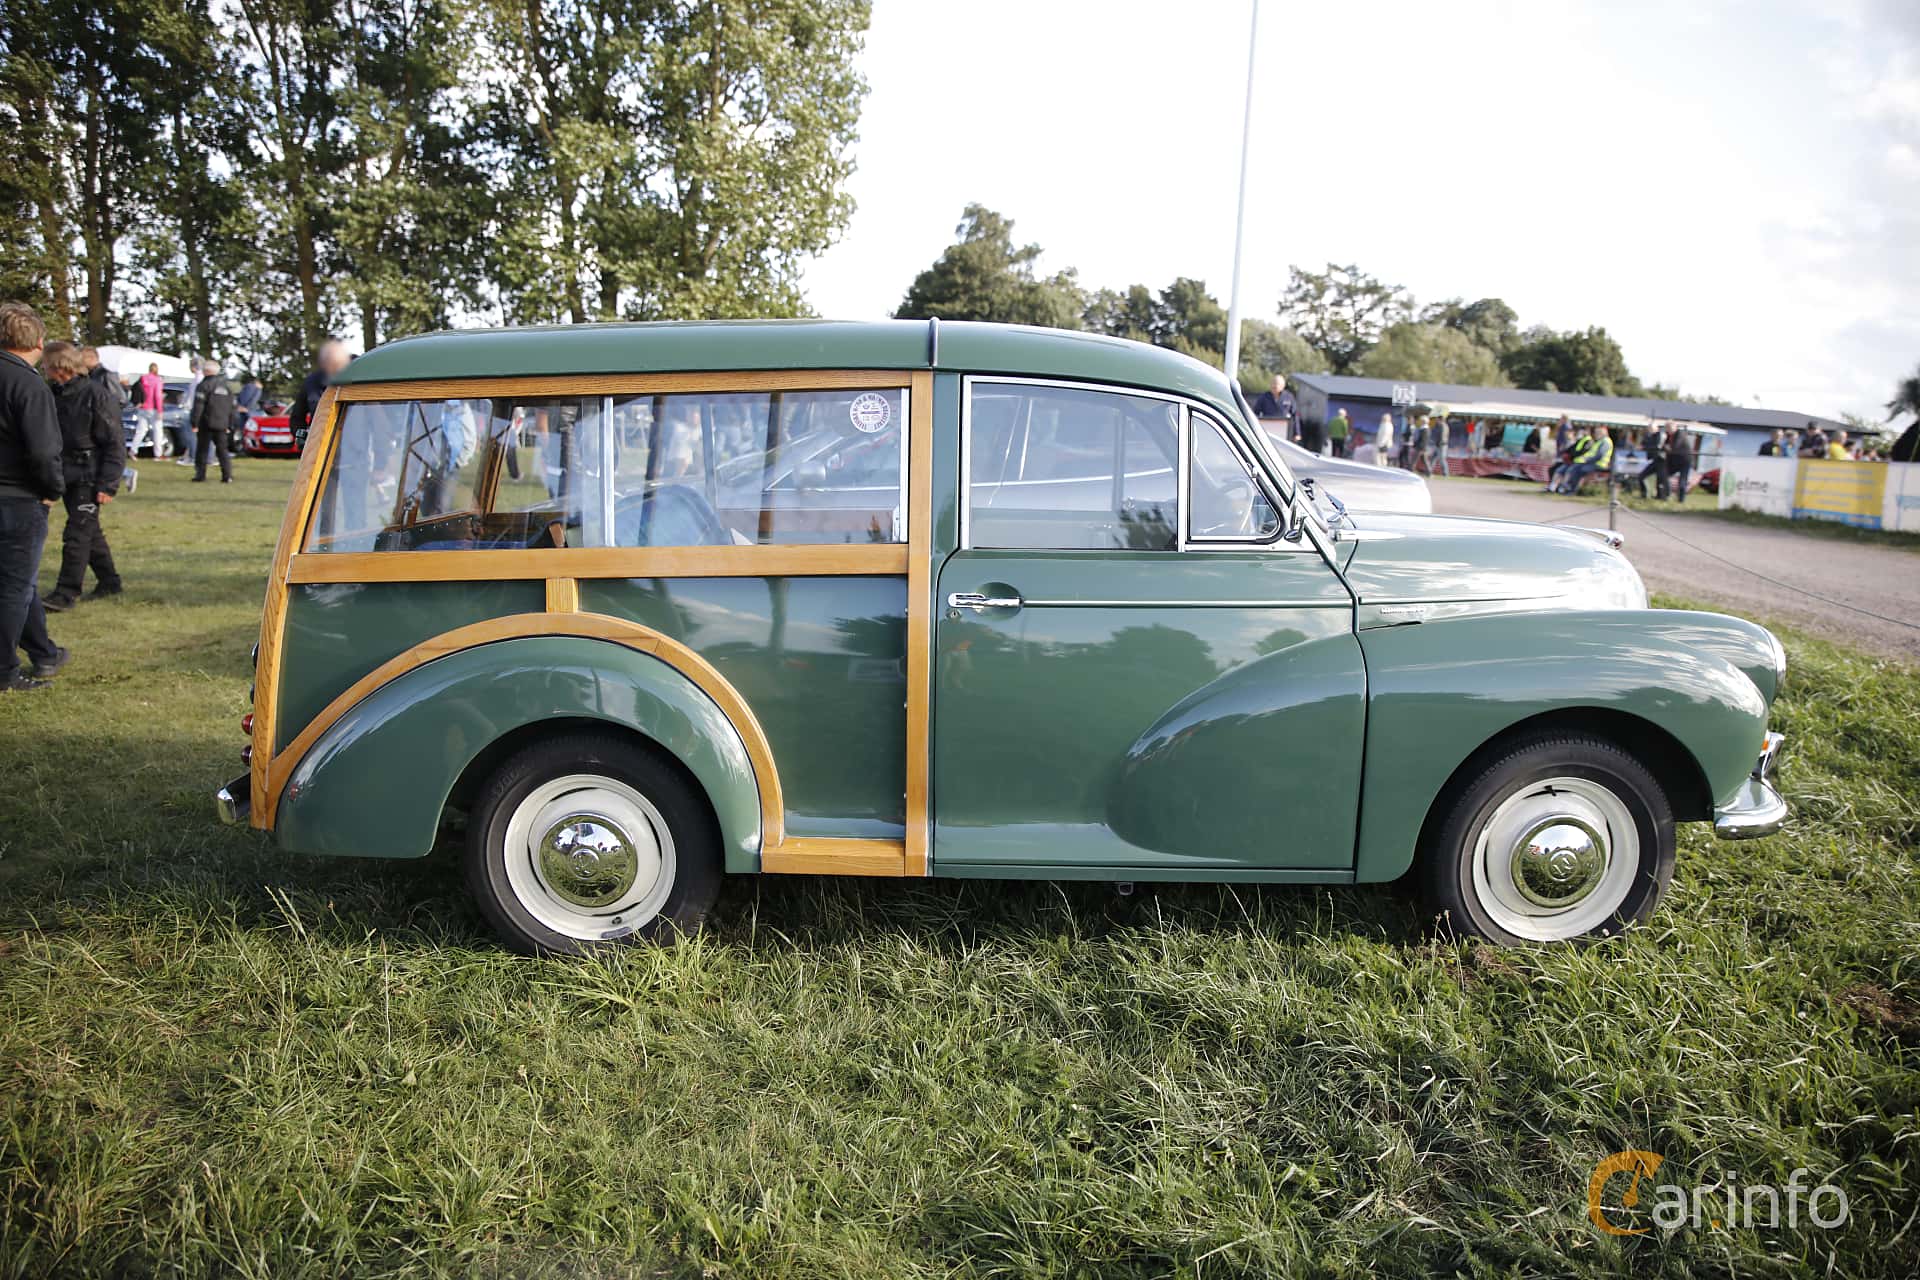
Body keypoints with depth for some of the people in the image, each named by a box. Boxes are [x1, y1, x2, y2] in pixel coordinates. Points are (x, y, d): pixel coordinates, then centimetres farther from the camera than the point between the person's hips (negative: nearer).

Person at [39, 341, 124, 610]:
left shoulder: (97, 395, -13)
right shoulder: (55, 395, 8)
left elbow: (115, 444, -13)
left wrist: (108, 485, -16)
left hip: (89, 478, -7)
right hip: (68, 476, 7)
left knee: (77, 534, -8)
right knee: (90, 532, 14)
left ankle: (67, 592, -4)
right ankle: (109, 581, 25)